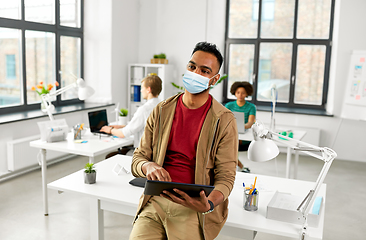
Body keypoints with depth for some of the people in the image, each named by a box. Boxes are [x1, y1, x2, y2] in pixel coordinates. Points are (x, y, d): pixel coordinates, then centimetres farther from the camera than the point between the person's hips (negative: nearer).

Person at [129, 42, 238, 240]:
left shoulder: (224, 121, -2)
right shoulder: (161, 111, 8)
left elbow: (225, 176, -4)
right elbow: (137, 159, 9)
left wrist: (209, 205, -23)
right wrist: (148, 166, -14)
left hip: (194, 206, -1)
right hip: (155, 202, 2)